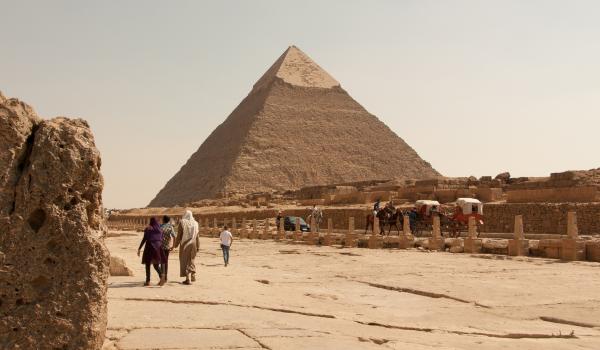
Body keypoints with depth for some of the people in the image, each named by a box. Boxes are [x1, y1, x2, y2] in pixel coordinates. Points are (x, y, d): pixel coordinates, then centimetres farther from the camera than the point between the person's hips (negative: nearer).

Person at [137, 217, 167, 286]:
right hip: (158, 247, 3)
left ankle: (148, 281, 5)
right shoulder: (160, 230, 10)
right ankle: (161, 275, -18)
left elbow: (144, 239, -5)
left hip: (150, 246, -3)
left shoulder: (148, 229, -1)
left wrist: (139, 249, 0)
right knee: (156, 264, 9)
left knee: (148, 264, 7)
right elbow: (161, 240, 12)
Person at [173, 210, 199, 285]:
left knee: (185, 261, 2)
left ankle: (187, 279, -3)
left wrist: (176, 244, 1)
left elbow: (179, 235, -8)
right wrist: (198, 246, 8)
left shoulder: (182, 223, -7)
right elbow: (197, 236, 3)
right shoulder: (195, 223, 2)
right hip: (193, 244, 3)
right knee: (191, 260, 21)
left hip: (185, 244, -3)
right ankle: (193, 276, 21)